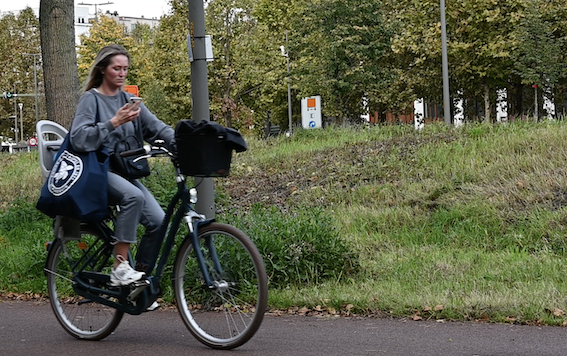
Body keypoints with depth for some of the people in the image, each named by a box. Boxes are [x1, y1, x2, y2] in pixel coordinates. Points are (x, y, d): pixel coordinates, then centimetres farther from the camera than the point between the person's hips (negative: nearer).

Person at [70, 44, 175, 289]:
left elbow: (156, 127, 4)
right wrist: (114, 122, -26)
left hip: (124, 171, 6)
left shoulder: (128, 99, 14)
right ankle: (120, 269, -30)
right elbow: (79, 139, -19)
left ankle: (140, 275, 3)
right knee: (133, 196, -35)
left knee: (158, 221, -14)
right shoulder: (91, 99, -4)